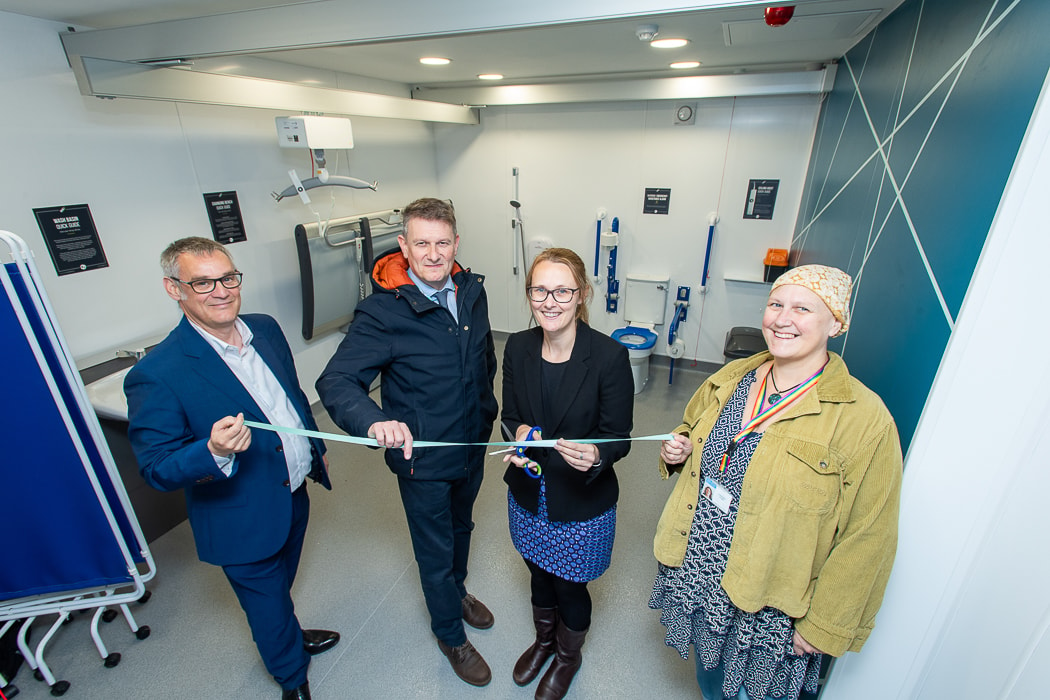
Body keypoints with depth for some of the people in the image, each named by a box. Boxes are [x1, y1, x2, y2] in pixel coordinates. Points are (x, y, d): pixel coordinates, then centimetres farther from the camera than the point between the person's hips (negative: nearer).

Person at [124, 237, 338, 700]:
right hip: (245, 523, -5)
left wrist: (315, 446, 17)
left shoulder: (265, 328, -6)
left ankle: (289, 637, 62)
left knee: (279, 588, 32)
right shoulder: (157, 374, -25)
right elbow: (157, 470, -20)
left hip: (294, 494, 6)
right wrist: (214, 453, -40)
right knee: (268, 605, 19)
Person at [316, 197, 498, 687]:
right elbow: (336, 380, -25)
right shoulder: (382, 311, -24)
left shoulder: (472, 290, -6)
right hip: (423, 459, -5)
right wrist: (374, 421, -45)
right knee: (436, 550, 17)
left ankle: (457, 590, 61)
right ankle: (451, 635, 47)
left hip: (472, 445, 6)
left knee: (461, 527, 30)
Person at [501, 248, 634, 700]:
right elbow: (509, 415, 2)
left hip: (583, 504, -3)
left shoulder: (609, 356, -24)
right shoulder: (518, 347, -11)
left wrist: (595, 457, -37)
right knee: (540, 577, 29)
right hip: (528, 496, 4)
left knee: (570, 590, 22)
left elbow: (619, 437, -16)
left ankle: (568, 656, 57)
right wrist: (520, 435, -20)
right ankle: (544, 640, 62)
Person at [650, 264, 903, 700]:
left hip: (766, 603, -4)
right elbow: (690, 430, 13)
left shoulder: (865, 419, -19)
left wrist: (823, 624, -9)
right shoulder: (731, 378, -4)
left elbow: (865, 540, -14)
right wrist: (678, 452, -9)